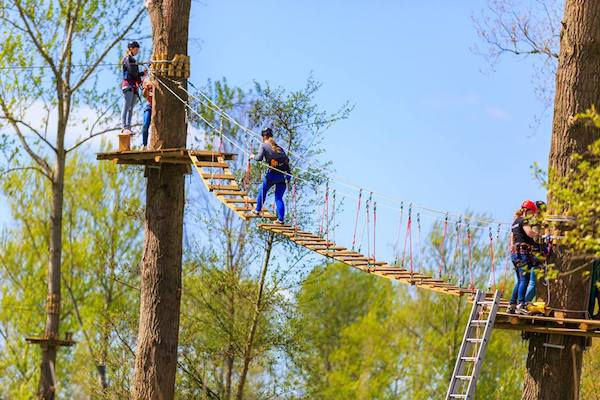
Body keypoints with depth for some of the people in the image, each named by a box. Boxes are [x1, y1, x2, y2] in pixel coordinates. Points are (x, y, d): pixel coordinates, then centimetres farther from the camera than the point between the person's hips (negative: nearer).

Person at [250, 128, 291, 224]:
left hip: (273, 173, -4)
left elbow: (259, 158, -12)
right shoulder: (278, 147, 17)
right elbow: (287, 159, 14)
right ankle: (281, 219, 4)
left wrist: (253, 157, 8)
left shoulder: (264, 145, 1)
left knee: (263, 190, 24)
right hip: (284, 174, 4)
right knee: (279, 197, 11)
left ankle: (258, 211, 33)